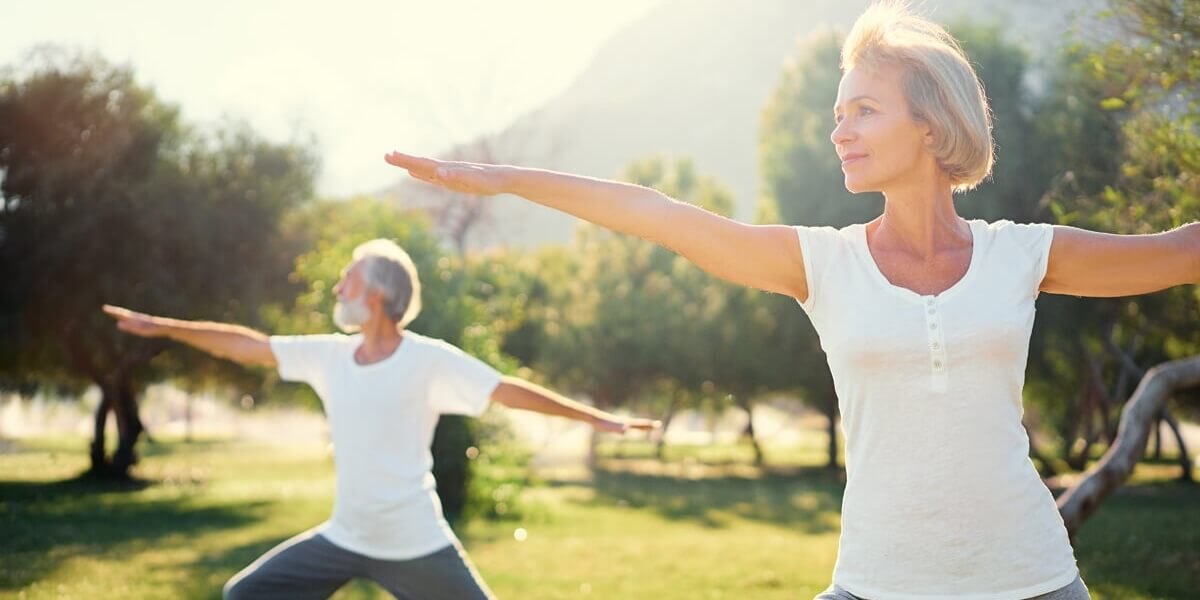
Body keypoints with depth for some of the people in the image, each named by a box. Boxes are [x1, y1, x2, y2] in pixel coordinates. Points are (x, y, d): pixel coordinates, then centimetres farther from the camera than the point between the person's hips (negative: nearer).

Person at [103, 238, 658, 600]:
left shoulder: (430, 361, -15)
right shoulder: (330, 355, -1)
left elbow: (509, 390, -16)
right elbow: (248, 345, 6)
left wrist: (594, 417, -19)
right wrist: (162, 327, 9)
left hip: (415, 547, -5)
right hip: (343, 540, 5)